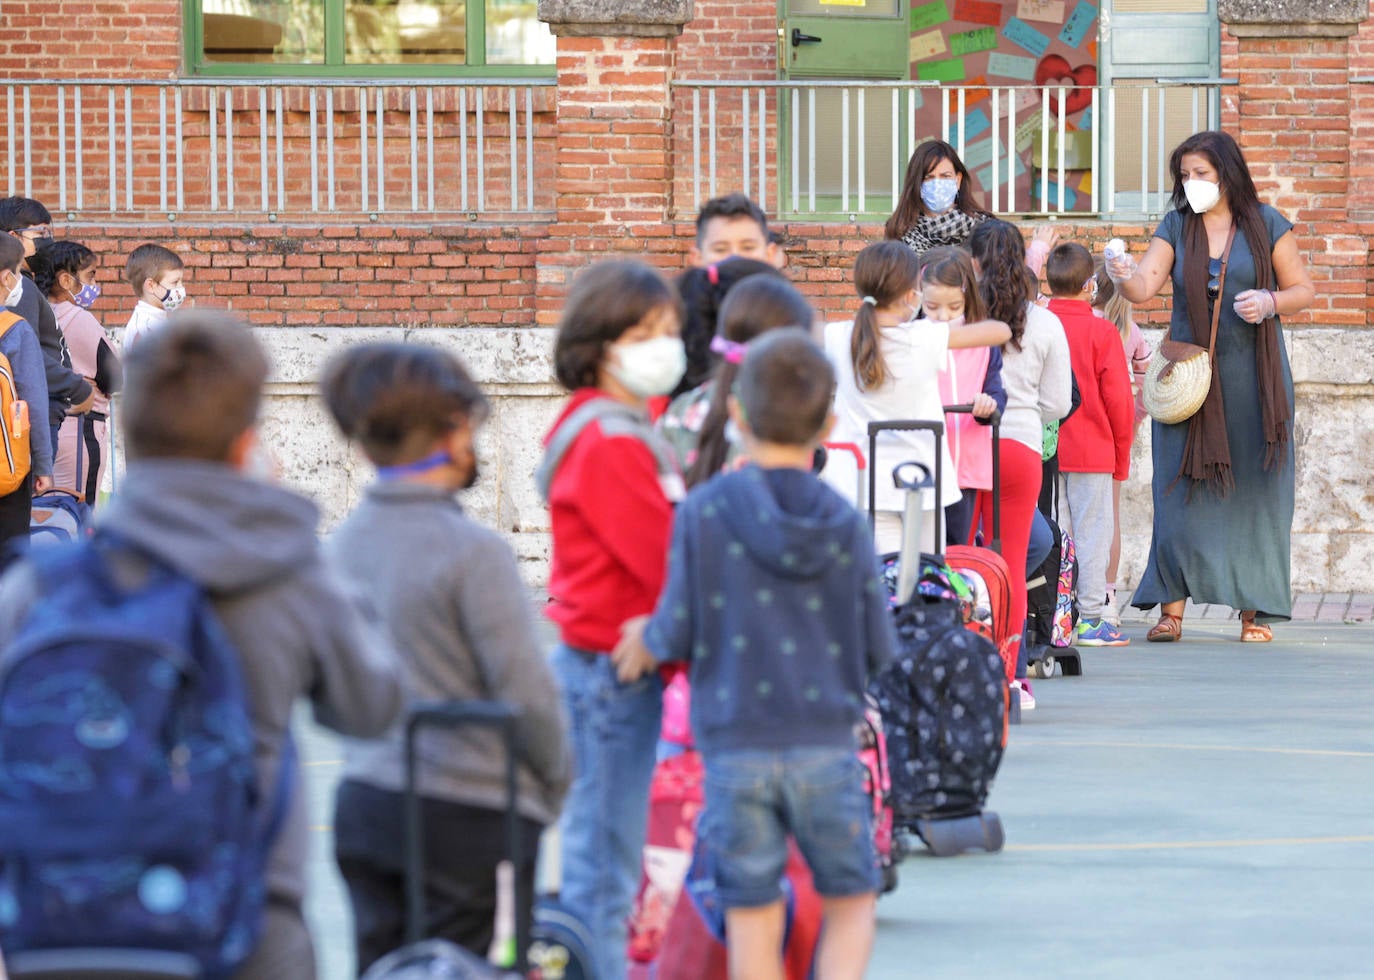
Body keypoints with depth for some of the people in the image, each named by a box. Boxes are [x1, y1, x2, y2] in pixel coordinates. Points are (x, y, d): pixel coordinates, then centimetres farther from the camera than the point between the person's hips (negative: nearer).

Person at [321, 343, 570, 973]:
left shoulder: (344, 542, 4)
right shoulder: (473, 552, -16)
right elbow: (525, 692, -14)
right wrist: (554, 784, 3)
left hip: (364, 805, 6)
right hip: (470, 818, -6)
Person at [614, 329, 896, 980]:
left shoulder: (704, 512, -6)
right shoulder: (846, 524, -1)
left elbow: (681, 632, -4)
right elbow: (878, 649, 3)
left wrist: (648, 644, 18)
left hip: (734, 745, 0)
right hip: (826, 744, 1)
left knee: (752, 914, 8)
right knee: (851, 900, 14)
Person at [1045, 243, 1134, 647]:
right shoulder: (1101, 332, -8)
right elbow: (1118, 398, -6)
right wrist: (1122, 455, 5)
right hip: (1092, 452, -3)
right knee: (1092, 531, 2)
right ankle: (1090, 618, 1)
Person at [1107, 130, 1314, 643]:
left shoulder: (1266, 224, 2)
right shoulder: (1176, 227, 6)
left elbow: (1303, 290, 5)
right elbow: (1145, 287, -6)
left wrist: (1270, 301, -15)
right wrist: (1125, 277, -28)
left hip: (1251, 376, -1)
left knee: (1252, 492, -1)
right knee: (1182, 492, -5)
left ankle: (1253, 610, 4)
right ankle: (1172, 608, -5)